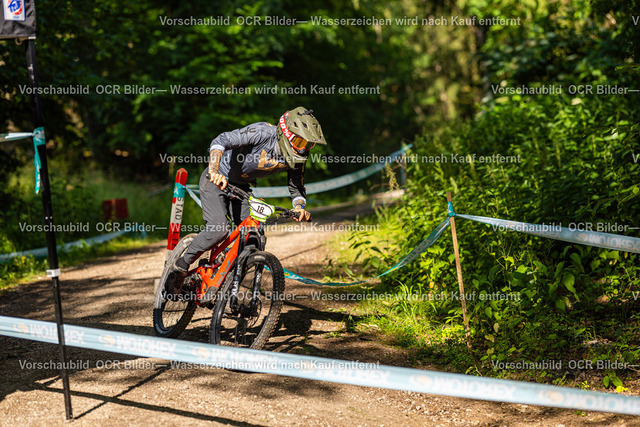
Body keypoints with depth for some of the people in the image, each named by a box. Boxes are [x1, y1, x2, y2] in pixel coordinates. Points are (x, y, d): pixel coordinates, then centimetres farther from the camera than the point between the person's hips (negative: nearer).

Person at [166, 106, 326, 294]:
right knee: (218, 229, -24)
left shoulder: (296, 158, -11)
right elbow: (222, 140, -40)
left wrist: (299, 207, -21)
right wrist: (214, 170, -56)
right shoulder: (263, 132, -31)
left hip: (241, 187, 6)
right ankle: (180, 267, -4)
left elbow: (297, 188, 2)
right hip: (216, 180, -6)